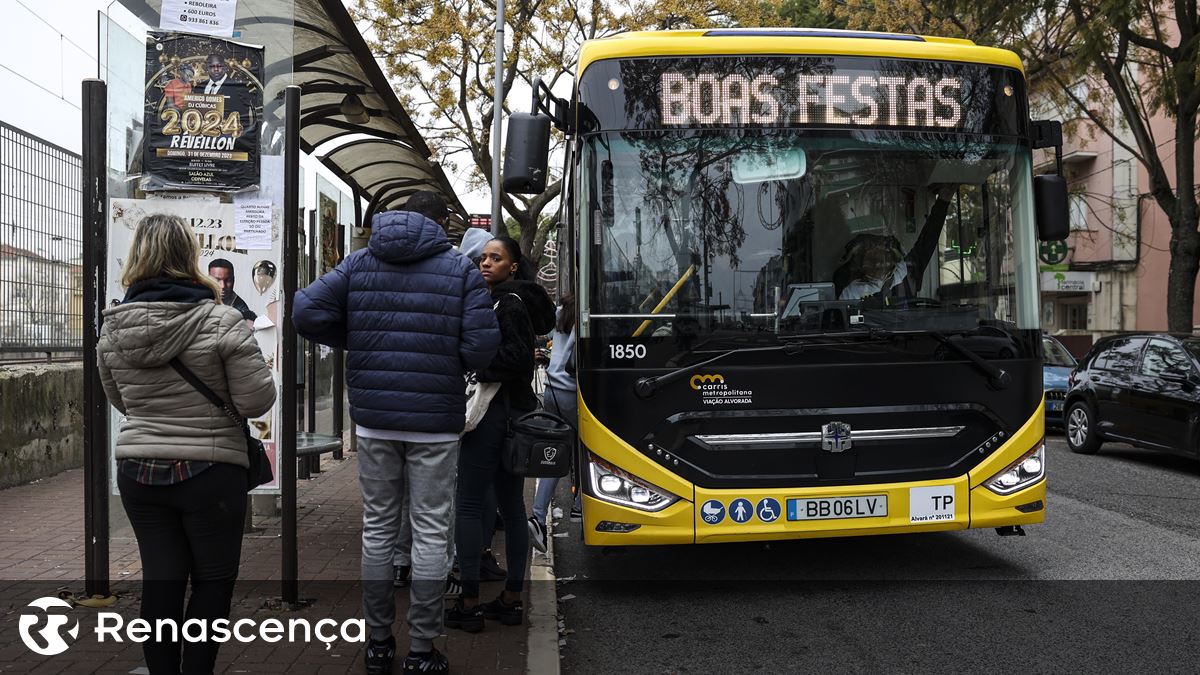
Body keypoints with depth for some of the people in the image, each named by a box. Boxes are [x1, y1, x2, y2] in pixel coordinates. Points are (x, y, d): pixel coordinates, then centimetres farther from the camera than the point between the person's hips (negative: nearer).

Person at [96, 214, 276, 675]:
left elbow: (121, 401, 14)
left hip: (138, 470, 5)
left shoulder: (112, 327, 1)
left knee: (160, 580, 13)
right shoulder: (221, 321, -16)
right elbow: (257, 400, -14)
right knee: (213, 580, 10)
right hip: (209, 472, -4)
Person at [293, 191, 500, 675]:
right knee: (430, 532, 5)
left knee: (378, 528, 13)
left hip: (373, 419, 3)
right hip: (434, 422, -2)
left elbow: (307, 313, -4)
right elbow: (481, 348, -10)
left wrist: (355, 341, 12)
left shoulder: (359, 264, 5)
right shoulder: (460, 270, -2)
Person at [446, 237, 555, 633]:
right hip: (514, 413, 10)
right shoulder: (512, 300, 18)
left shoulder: (509, 302, -10)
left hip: (494, 413, -10)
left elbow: (518, 355, -20)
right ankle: (512, 600, 18)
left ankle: (469, 606, -1)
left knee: (468, 506, -5)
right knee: (511, 506, 11)